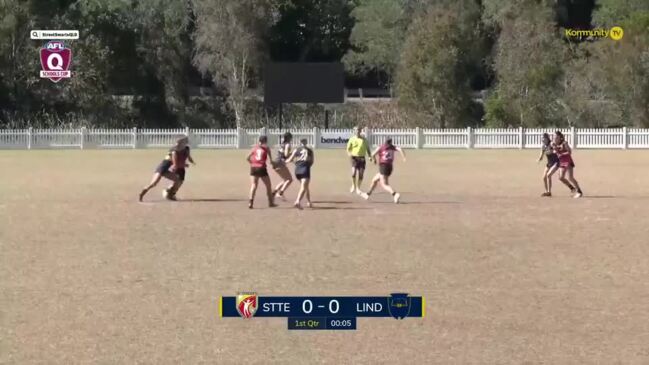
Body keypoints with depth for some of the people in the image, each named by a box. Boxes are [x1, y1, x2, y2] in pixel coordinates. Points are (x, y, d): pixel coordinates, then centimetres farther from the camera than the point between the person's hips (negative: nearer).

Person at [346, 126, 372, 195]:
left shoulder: (364, 139, 6)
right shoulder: (352, 139, 1)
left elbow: (367, 148, 13)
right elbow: (348, 148, 5)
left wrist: (369, 156, 1)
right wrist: (349, 153, -16)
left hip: (362, 158, 2)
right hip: (355, 158, -2)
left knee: (361, 174, 0)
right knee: (354, 172, -18)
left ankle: (358, 189, 14)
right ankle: (353, 186, 5)